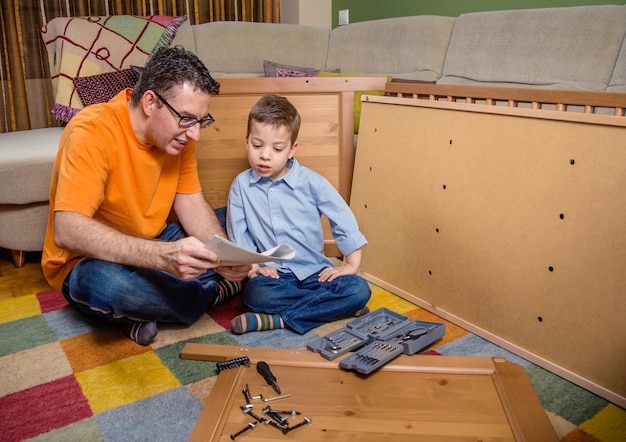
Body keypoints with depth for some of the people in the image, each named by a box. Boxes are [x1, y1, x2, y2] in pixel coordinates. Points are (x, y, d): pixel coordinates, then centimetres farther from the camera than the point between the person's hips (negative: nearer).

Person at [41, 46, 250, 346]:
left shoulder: (178, 132, -6)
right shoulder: (93, 132, -26)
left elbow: (191, 203, -3)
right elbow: (67, 231, -35)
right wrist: (164, 256, -48)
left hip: (156, 245, 6)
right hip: (88, 261, -5)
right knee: (108, 283, -40)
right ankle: (214, 292, -11)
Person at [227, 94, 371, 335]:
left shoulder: (311, 182, -3)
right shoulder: (241, 185, 2)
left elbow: (344, 220, 0)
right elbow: (238, 234, 5)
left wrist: (351, 264, -2)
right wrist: (252, 266, -7)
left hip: (315, 271, 1)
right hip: (272, 274, -1)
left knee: (359, 290, -24)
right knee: (254, 294, -34)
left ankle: (278, 319, -22)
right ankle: (333, 307, -19)